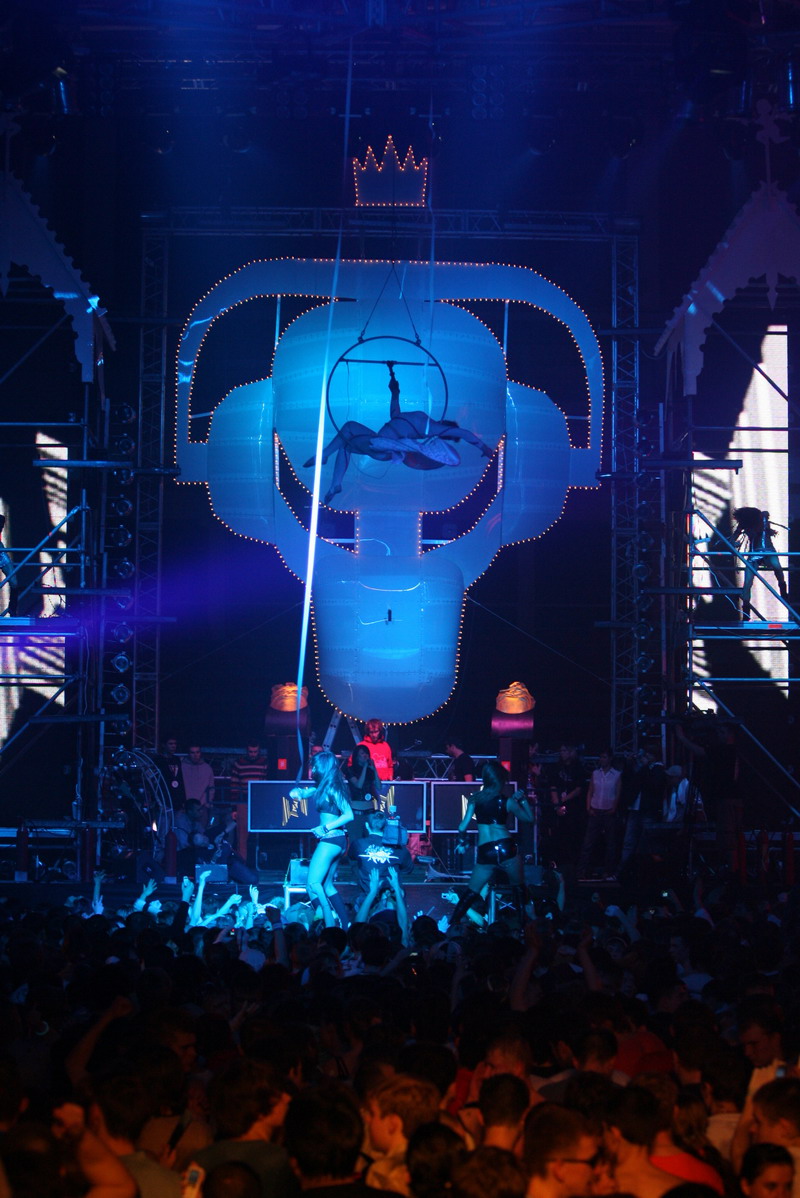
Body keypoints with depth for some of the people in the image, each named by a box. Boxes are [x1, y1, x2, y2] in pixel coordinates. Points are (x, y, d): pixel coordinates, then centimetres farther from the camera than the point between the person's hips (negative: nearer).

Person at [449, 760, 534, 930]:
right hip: (506, 848, -2)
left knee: (471, 892, 14)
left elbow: (463, 825, 3)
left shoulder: (474, 799, 5)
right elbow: (529, 818, 10)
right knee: (518, 888, 13)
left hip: (485, 852, 2)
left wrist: (462, 842, 20)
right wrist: (523, 799, 21)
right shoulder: (507, 801, -1)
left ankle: (451, 926, 7)